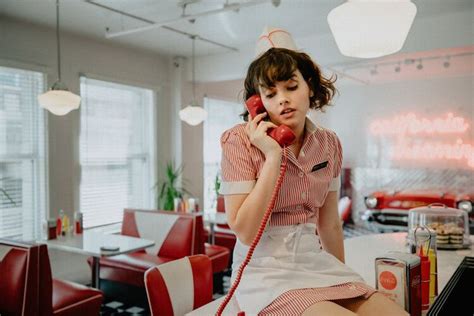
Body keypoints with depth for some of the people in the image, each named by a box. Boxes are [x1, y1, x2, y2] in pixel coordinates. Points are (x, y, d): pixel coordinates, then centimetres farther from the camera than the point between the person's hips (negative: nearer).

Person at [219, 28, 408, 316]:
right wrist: (273, 157, -21)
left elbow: (330, 224, 12)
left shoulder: (329, 143, 4)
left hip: (318, 263, 5)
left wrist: (343, 276, 19)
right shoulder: (240, 141, -11)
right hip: (266, 271, -5)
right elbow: (245, 233, -18)